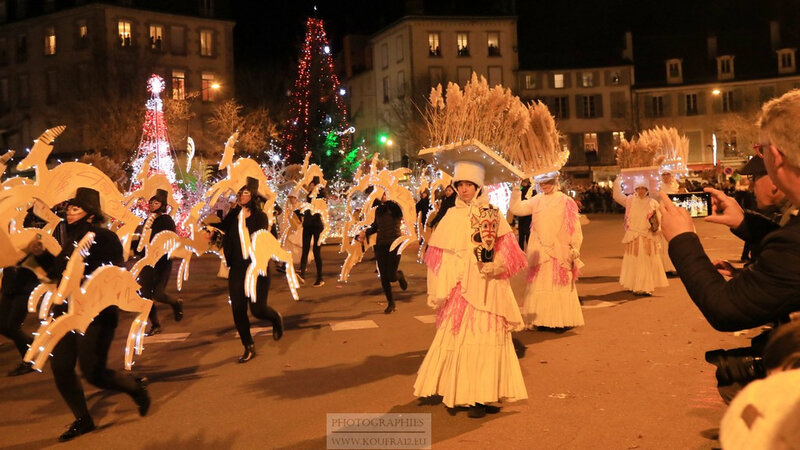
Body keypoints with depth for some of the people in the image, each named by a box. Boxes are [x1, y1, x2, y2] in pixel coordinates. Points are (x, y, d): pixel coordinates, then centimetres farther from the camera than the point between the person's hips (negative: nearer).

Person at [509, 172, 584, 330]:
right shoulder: (537, 201, 8)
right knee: (540, 285, 4)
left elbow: (574, 228, -2)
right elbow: (516, 209, 1)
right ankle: (543, 320, 11)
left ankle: (561, 320, 9)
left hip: (559, 251, -3)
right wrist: (516, 191, -7)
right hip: (540, 251, 3)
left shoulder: (565, 202, -2)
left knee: (560, 285, 1)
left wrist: (575, 249, -7)